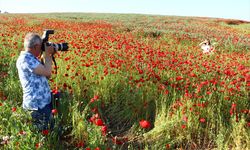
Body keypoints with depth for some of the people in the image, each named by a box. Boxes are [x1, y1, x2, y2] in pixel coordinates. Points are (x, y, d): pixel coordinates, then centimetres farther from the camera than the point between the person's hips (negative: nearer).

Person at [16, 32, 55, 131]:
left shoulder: (32, 58, 12)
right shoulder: (26, 59, -18)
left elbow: (47, 75, 18)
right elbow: (47, 72, -24)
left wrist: (49, 56, 10)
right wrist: (48, 54, -10)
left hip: (44, 102, 10)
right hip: (37, 105, -10)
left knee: (50, 130, 17)